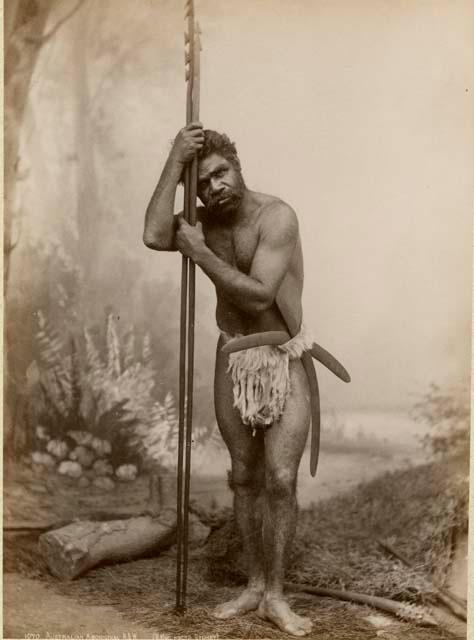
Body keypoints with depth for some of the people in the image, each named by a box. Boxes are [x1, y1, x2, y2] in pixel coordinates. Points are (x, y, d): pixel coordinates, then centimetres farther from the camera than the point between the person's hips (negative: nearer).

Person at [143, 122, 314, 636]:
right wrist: (174, 162, -18)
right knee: (245, 477, 9)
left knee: (280, 479, -10)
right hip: (232, 361, 5)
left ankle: (274, 596, 4)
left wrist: (199, 253, -20)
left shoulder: (276, 216, -17)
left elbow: (259, 295, -25)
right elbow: (154, 237, -19)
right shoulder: (205, 221, 2)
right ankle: (255, 586, 22)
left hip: (283, 362, -5)